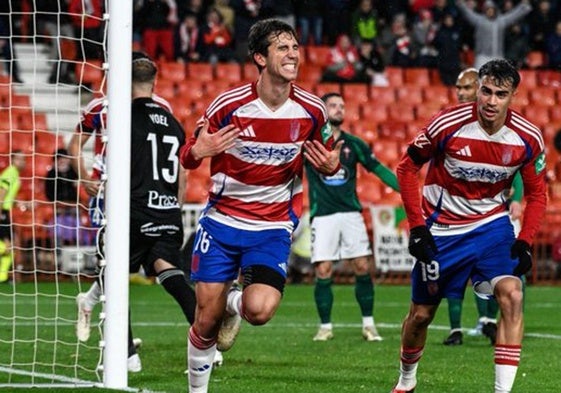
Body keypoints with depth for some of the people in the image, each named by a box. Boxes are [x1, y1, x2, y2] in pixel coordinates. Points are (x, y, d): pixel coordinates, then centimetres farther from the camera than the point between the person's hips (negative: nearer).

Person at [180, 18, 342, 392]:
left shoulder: (312, 110, -6)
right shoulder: (228, 105, -13)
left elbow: (325, 157, 12)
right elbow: (188, 156, -2)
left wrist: (331, 167, -13)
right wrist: (198, 152, -27)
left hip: (273, 227, 1)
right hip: (222, 220, -1)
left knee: (260, 310, -21)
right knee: (207, 320, -1)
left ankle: (235, 303, 17)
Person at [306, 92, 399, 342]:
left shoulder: (353, 144, 9)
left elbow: (378, 169, 10)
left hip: (351, 213, 2)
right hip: (322, 216, -2)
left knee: (362, 268, -4)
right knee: (323, 272, -7)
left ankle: (368, 324, 6)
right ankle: (325, 327, 5)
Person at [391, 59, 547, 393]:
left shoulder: (528, 138, -13)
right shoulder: (448, 124, -21)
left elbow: (537, 194, 2)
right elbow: (407, 168, -7)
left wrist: (525, 242, -11)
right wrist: (417, 227, -12)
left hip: (492, 224, 1)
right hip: (441, 227, -1)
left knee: (511, 295, -23)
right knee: (422, 312, 9)